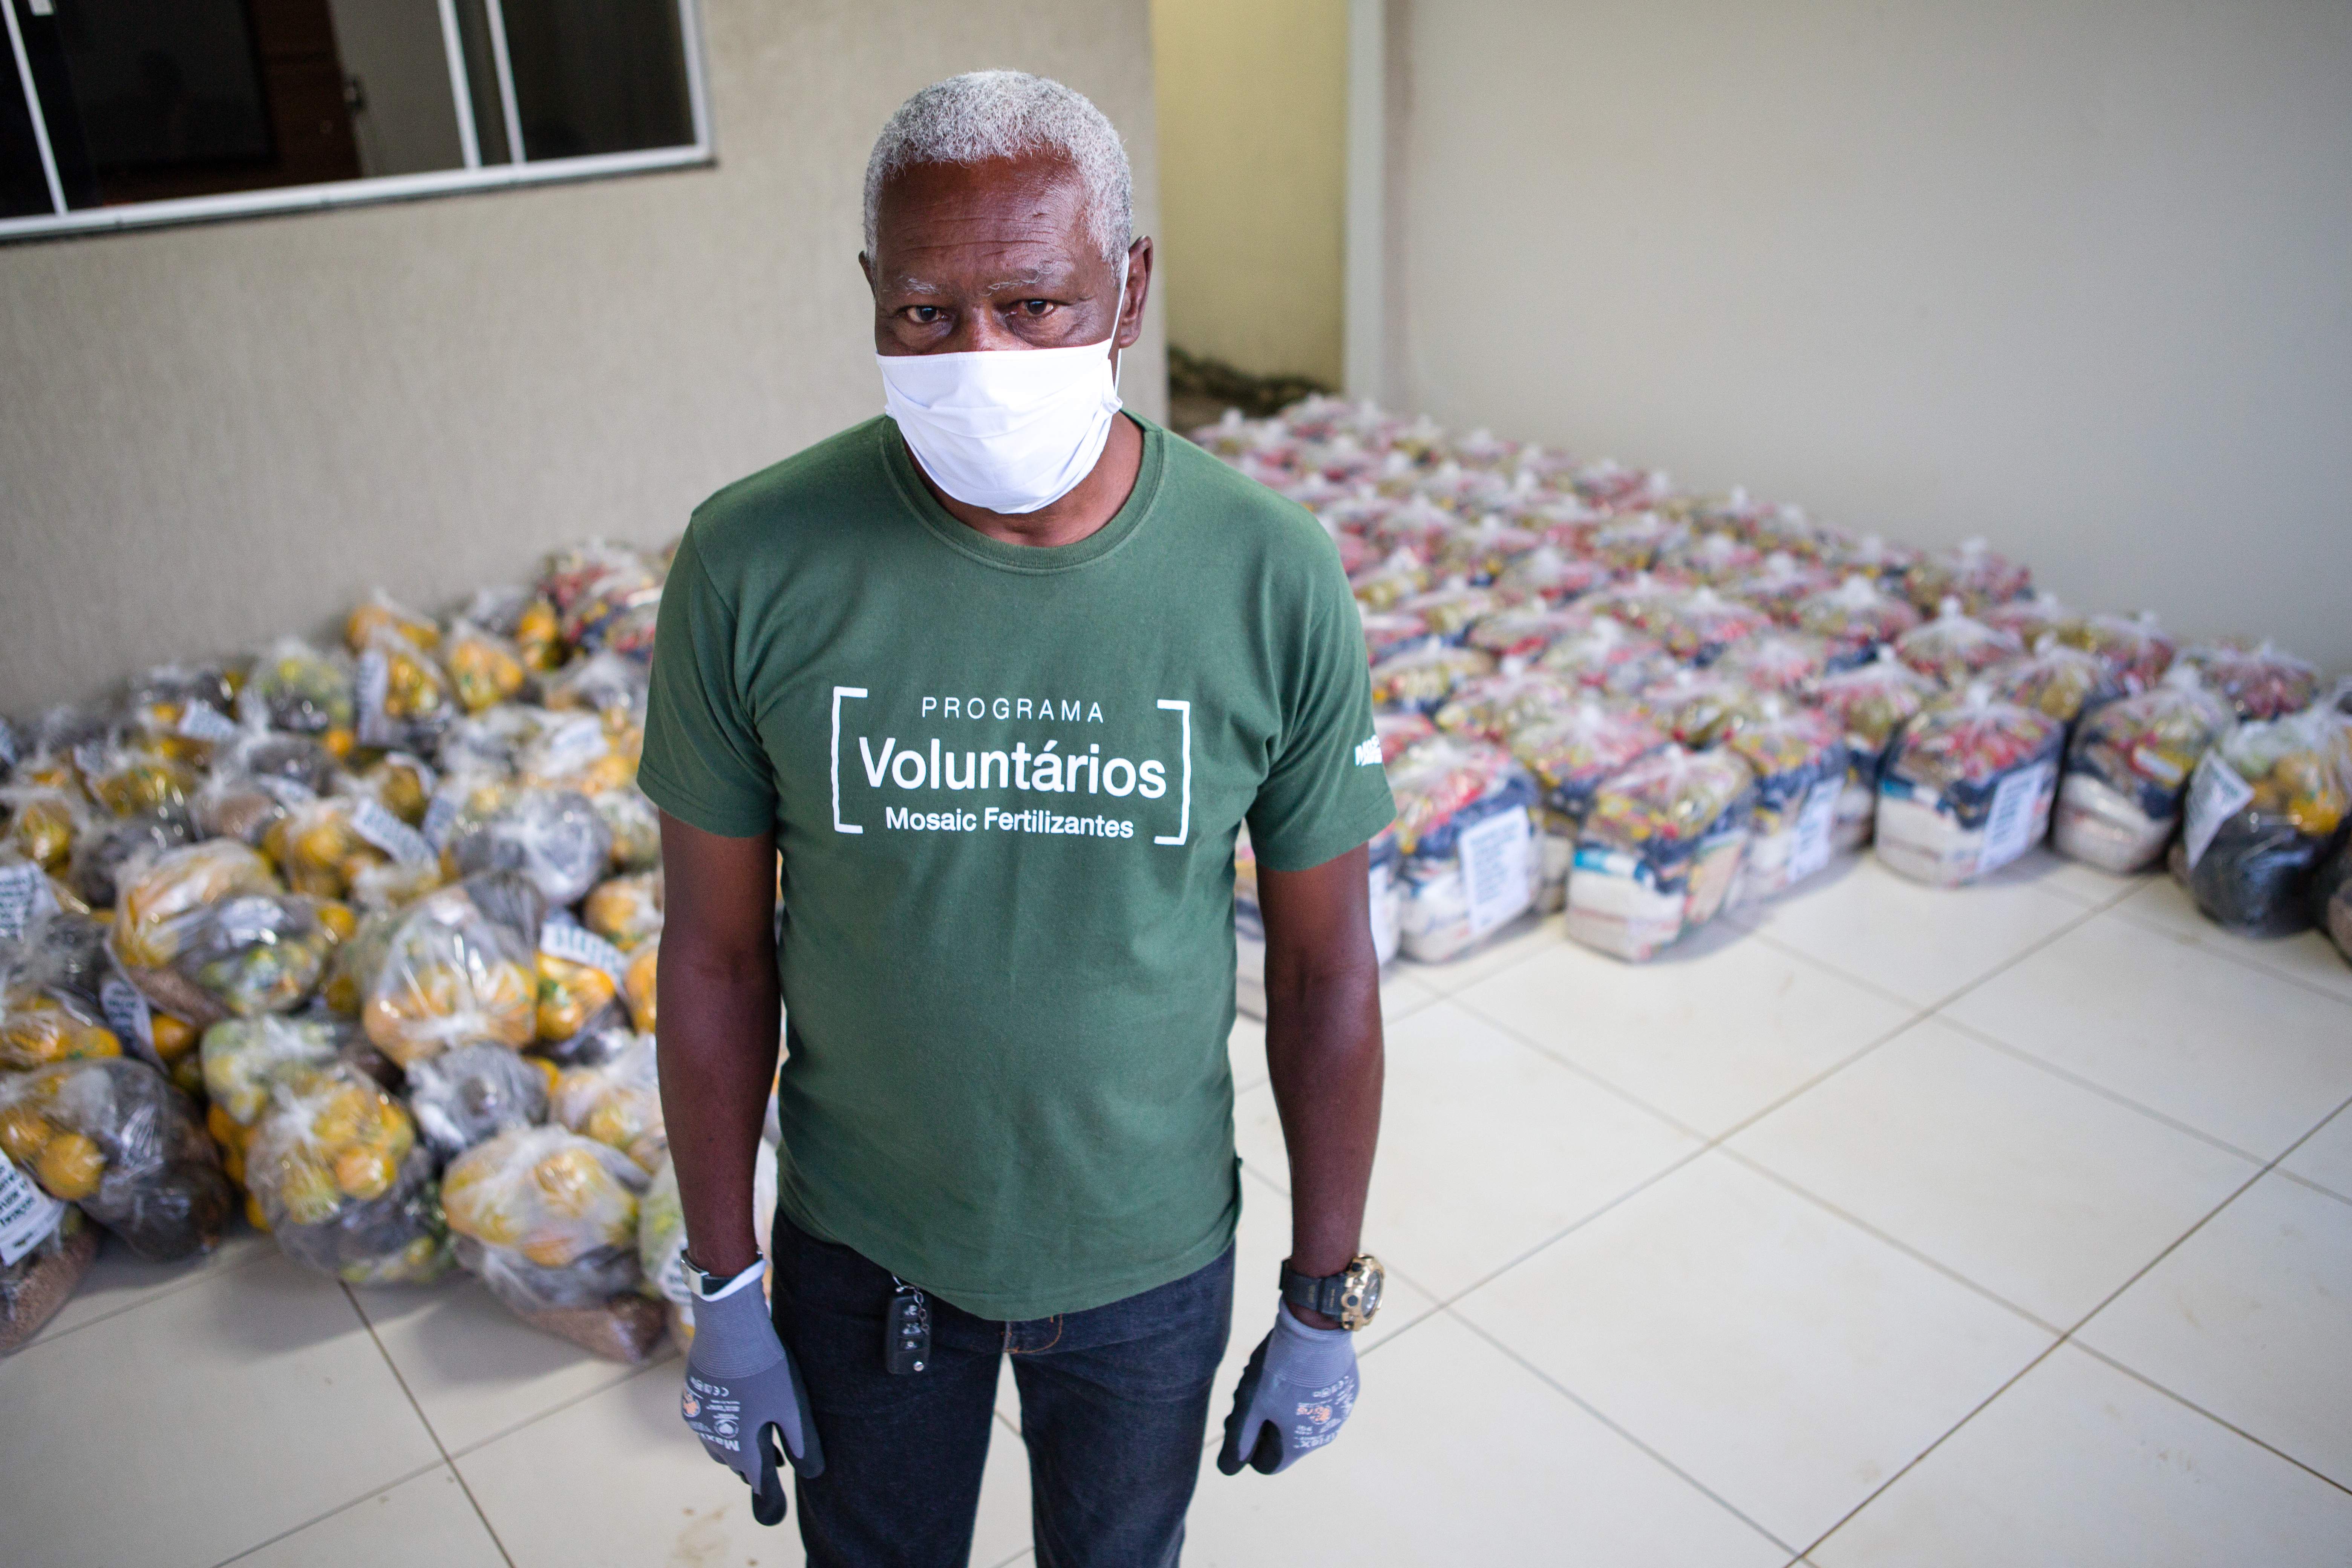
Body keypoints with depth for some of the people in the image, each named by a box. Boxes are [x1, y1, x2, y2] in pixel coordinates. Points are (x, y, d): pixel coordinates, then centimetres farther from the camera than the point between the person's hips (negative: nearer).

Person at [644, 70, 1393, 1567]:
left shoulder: (1276, 580, -19)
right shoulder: (752, 564, -19)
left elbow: (1326, 968, -10)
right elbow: (718, 954, -9)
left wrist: (1325, 1305, -1)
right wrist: (726, 1293, -1)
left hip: (1152, 1248, 0)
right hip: (860, 1243, 1)